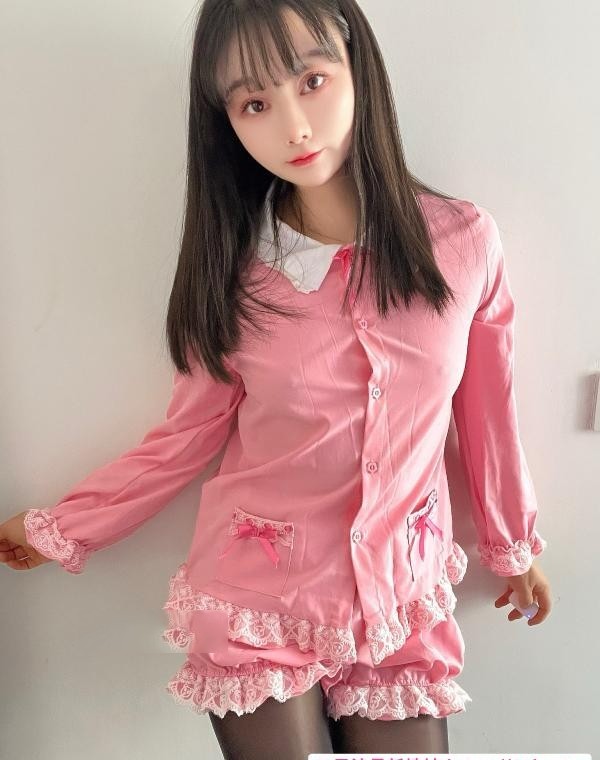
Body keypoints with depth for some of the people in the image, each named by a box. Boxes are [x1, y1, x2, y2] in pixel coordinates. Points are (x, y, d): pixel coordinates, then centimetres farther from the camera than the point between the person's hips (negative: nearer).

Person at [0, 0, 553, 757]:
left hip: (402, 602, 1)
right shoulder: (233, 270, -9)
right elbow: (187, 434, 0)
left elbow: (487, 409, 3)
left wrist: (513, 541, 15)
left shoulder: (464, 241, -9)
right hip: (257, 599, 0)